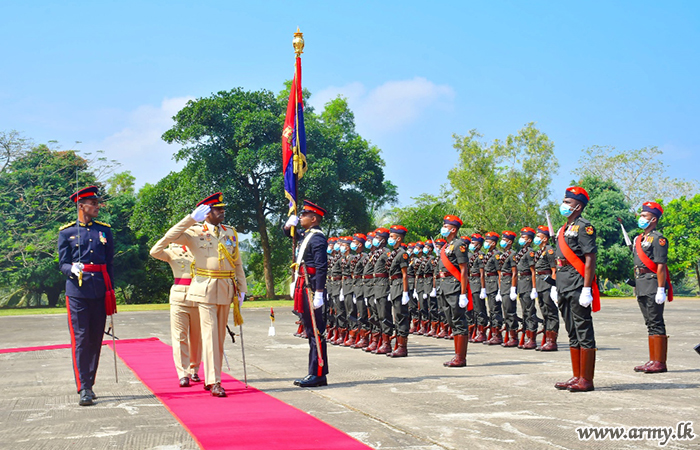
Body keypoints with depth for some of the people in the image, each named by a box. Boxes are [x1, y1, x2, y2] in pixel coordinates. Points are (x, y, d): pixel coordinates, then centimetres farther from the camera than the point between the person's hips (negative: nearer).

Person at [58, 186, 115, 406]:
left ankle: (89, 384, 18)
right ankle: (83, 390, -7)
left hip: (100, 291, 3)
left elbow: (110, 263, 13)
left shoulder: (104, 230, 11)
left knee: (96, 339, 6)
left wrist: (110, 290, 7)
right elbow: (63, 264, 5)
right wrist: (73, 270, -19)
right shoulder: (66, 232, 5)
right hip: (77, 291, -3)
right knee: (80, 339, -7)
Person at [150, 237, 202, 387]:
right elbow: (154, 252, -8)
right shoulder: (173, 252, 7)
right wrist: (169, 235, -11)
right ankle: (183, 375, -5)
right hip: (179, 298, -2)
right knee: (180, 336, -6)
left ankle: (193, 370, 22)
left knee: (196, 336, 8)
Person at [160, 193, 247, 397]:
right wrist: (192, 218, -18)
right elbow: (170, 237, -17)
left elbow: (237, 263, 15)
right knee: (210, 334, -9)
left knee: (220, 335, 9)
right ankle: (214, 382, -7)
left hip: (226, 289, 5)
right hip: (205, 289, -5)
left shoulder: (231, 232, 11)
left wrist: (241, 288, 9)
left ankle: (210, 379, 20)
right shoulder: (195, 232, -1)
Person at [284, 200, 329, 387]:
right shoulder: (305, 235, 15)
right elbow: (288, 231, 34)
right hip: (303, 287, 10)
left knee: (316, 332, -6)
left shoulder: (317, 238, -13)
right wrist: (291, 222, 11)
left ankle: (318, 374, -2)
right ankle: (314, 373, 18)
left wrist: (319, 293, -24)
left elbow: (322, 267, -20)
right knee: (311, 331, 12)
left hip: (312, 288, -10)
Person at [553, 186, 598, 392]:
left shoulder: (584, 227, -8)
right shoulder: (563, 230, 19)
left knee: (584, 333, -5)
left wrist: (587, 290, -20)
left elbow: (590, 260, -14)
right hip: (565, 288, 9)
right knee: (572, 334, 12)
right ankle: (577, 377, 19)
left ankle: (586, 380, -1)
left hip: (578, 288, -9)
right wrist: (557, 287, 18)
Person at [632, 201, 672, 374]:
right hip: (642, 287, 9)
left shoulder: (658, 238, -9)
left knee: (656, 323, -7)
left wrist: (661, 290, -21)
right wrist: (637, 286, 20)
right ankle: (652, 361, 16)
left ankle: (660, 362, -4)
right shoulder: (638, 239, 18)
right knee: (650, 324, 11)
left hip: (653, 285, -9)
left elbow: (661, 266, -16)